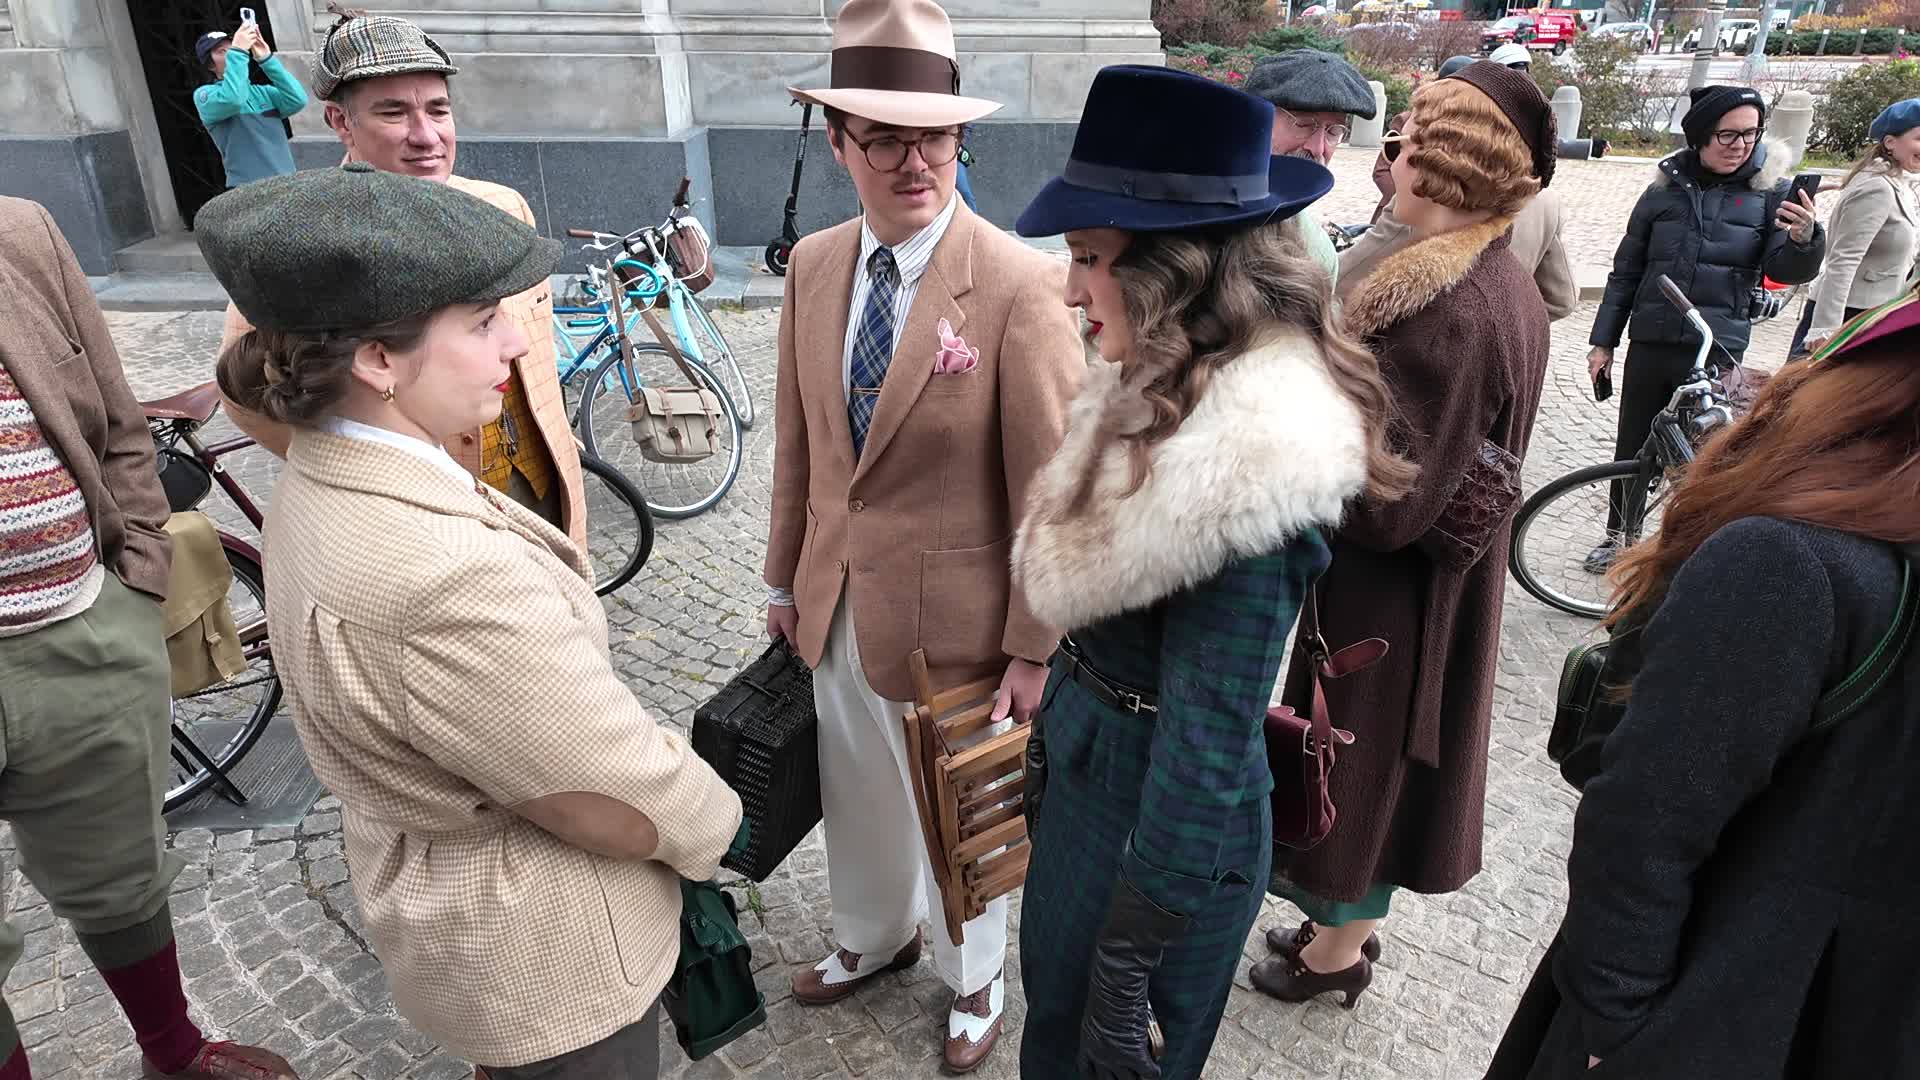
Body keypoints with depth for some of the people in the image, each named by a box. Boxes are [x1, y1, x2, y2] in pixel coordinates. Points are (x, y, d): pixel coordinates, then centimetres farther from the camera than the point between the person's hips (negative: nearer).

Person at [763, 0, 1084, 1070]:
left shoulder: (1021, 283, -20)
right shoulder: (814, 265, -1)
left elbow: (1053, 483, -17)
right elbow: (798, 442, 6)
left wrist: (1033, 648, -13)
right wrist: (786, 579, 12)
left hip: (950, 611, -5)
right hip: (839, 604, 6)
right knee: (857, 792, 26)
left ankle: (975, 980, 48)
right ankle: (873, 937, 56)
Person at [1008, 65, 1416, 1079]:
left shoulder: (1250, 462, -31)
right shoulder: (1175, 397, -3)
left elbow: (1208, 751, -28)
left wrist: (1124, 979, -19)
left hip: (1159, 819, -8)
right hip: (1087, 761, 8)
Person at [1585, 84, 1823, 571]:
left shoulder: (1770, 191, 0)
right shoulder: (1665, 190, 4)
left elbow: (1785, 270, -6)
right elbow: (1626, 271, 10)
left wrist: (1804, 238, -29)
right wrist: (1602, 341, 8)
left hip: (1716, 350, -2)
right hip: (1651, 344, 2)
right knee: (1632, 449, 10)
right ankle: (1618, 535, 27)